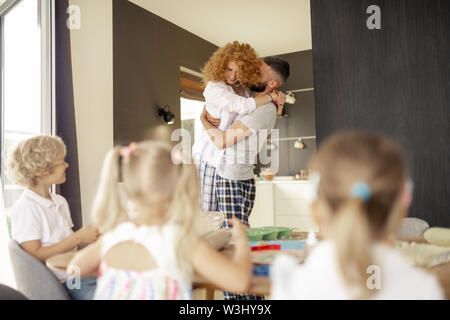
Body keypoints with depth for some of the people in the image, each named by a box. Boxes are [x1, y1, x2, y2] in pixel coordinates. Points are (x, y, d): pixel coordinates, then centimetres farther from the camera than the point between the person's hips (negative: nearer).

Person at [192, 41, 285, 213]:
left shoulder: (243, 89, 12)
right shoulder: (214, 88, -11)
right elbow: (244, 106, -25)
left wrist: (277, 101, 0)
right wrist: (272, 96, -12)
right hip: (209, 156, -6)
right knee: (207, 213, -5)